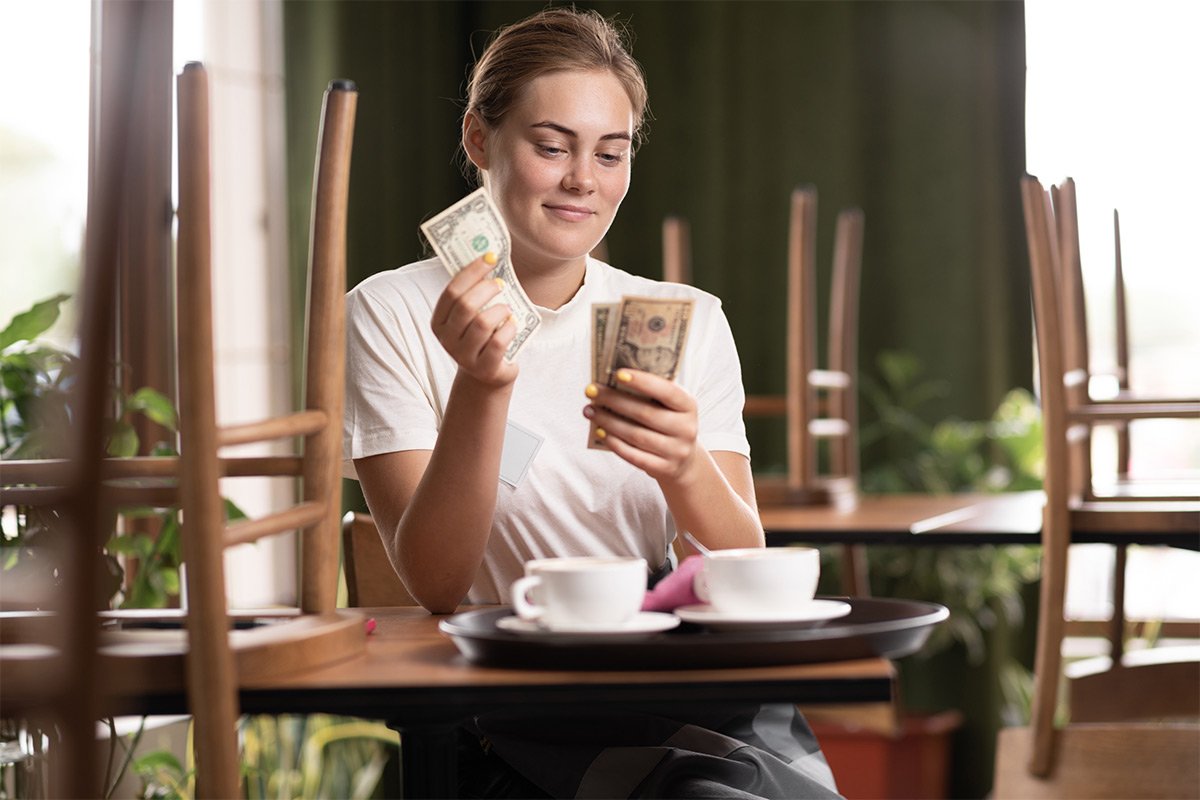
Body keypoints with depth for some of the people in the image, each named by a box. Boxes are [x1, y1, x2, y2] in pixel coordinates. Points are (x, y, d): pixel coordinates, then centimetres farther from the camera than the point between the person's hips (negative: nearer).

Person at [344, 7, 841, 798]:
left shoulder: (688, 320, 12)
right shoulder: (394, 315, 2)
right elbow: (435, 585, -7)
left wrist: (685, 468, -17)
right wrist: (480, 386, -21)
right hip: (520, 723, -3)